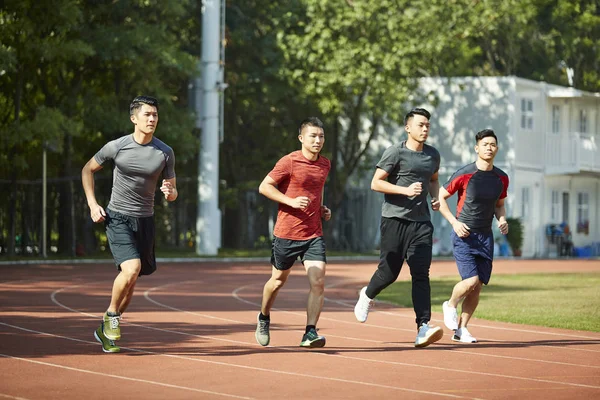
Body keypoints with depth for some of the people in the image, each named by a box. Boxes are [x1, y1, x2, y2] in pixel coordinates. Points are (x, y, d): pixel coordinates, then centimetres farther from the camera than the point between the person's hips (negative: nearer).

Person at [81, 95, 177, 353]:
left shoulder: (165, 153, -2)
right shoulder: (116, 147, -8)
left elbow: (173, 194, 5)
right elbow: (88, 170, 8)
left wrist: (170, 193, -20)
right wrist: (92, 205, 0)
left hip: (145, 221, 4)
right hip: (118, 218, -4)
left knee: (130, 281, 9)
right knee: (131, 268, -24)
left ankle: (106, 329, 27)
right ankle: (111, 315, 0)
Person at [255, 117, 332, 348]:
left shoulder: (325, 165, 9)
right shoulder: (290, 162, -10)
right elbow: (264, 187, -9)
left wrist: (322, 208, 11)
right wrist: (291, 201, -19)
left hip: (314, 234, 4)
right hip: (286, 233, -4)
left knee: (318, 282, -13)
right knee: (278, 281, 14)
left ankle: (310, 333, -13)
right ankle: (264, 318, 40)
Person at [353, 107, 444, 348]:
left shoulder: (433, 155, 13)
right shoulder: (395, 152, -5)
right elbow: (375, 183, -7)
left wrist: (435, 198, 10)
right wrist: (405, 190, -18)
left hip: (421, 222, 4)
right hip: (395, 218, -4)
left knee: (421, 274, -8)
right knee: (389, 272, 1)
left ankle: (423, 328, -15)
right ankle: (367, 296, 35)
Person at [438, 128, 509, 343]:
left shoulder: (501, 178, 5)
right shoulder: (464, 174, -10)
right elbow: (440, 197, -2)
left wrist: (502, 220, 0)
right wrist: (454, 222, -13)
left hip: (486, 236, 5)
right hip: (464, 235, -5)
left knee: (478, 287, 2)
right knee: (471, 280, -17)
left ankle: (461, 329, 14)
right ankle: (450, 306, 13)